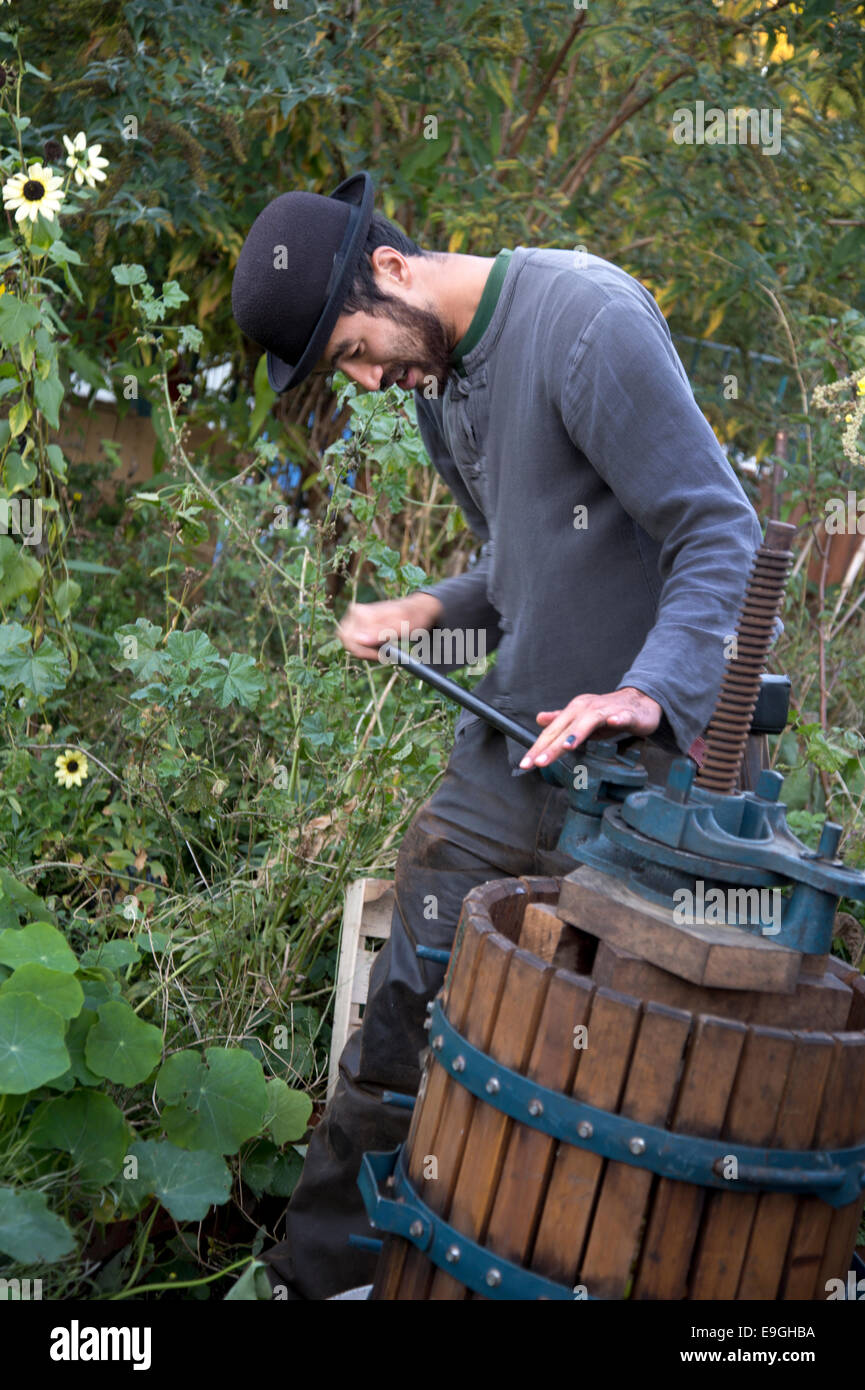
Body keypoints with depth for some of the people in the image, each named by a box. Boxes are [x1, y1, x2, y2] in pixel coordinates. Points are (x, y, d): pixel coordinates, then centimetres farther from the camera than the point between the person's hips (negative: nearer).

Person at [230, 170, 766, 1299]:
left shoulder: (587, 319, -17)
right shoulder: (436, 379, 11)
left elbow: (721, 534, -19)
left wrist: (649, 690, -31)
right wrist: (431, 609, 4)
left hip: (650, 749, -7)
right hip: (515, 742, 8)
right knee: (403, 1006, 9)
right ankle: (316, 1269, 23)